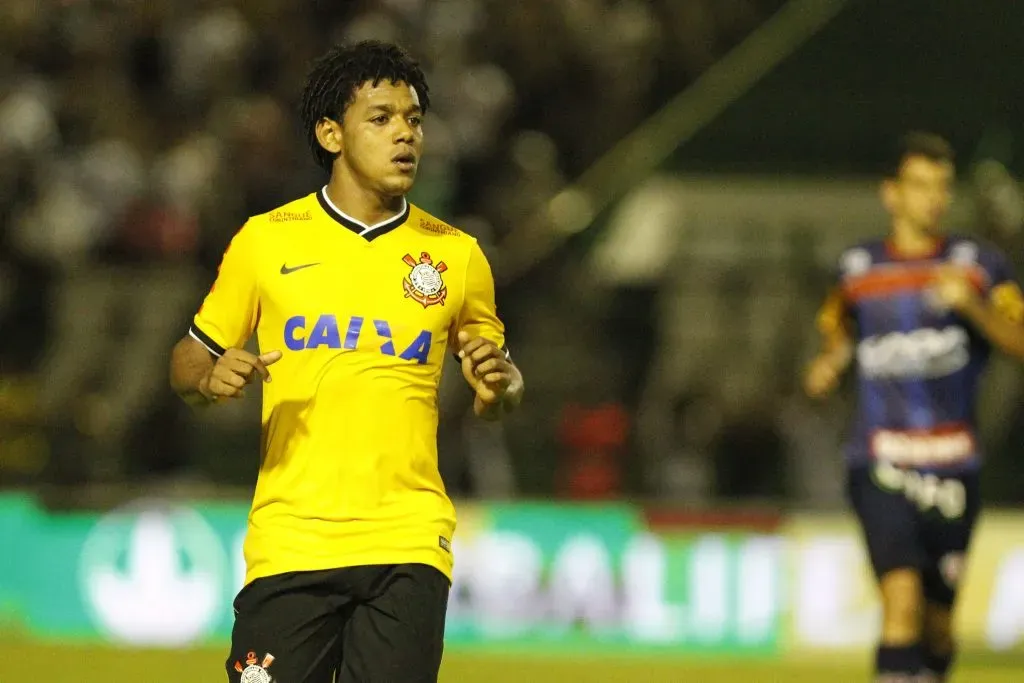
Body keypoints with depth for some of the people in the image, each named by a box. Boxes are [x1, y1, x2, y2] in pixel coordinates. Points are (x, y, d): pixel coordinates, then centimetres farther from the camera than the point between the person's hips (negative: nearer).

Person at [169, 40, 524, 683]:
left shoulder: (456, 255, 8)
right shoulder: (265, 240, 5)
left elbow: (502, 380, 18)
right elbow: (189, 359, 13)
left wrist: (499, 386, -6)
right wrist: (210, 377, -10)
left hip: (408, 542, 1)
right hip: (288, 542, -1)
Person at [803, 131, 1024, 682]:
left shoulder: (978, 264, 5)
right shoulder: (857, 268, 9)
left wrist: (972, 305, -20)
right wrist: (830, 363, 5)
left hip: (952, 466, 1)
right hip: (880, 464, -1)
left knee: (937, 617, 6)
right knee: (901, 592, -20)